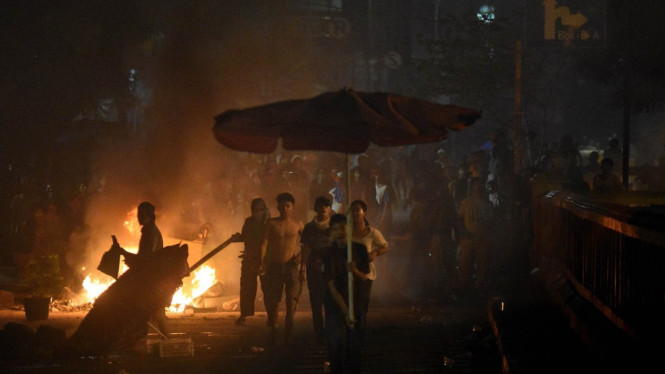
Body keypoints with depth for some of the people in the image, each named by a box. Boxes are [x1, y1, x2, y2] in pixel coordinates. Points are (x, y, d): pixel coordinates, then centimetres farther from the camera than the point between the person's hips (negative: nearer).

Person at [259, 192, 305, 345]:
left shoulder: (298, 224, 6)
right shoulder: (272, 224, 4)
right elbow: (264, 243, -3)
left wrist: (301, 255, -2)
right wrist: (262, 262, -15)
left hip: (292, 267, 0)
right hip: (274, 266, 0)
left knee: (292, 301, -8)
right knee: (273, 301, 3)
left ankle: (287, 337, -6)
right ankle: (273, 331, 23)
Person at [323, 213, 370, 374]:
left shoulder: (359, 249, -1)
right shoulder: (329, 253, -9)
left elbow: (364, 278, 2)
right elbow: (332, 286, -13)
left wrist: (355, 270, -22)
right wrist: (346, 312, -20)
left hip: (357, 303, 2)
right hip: (336, 305, -2)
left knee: (356, 347, -1)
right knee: (337, 345, -10)